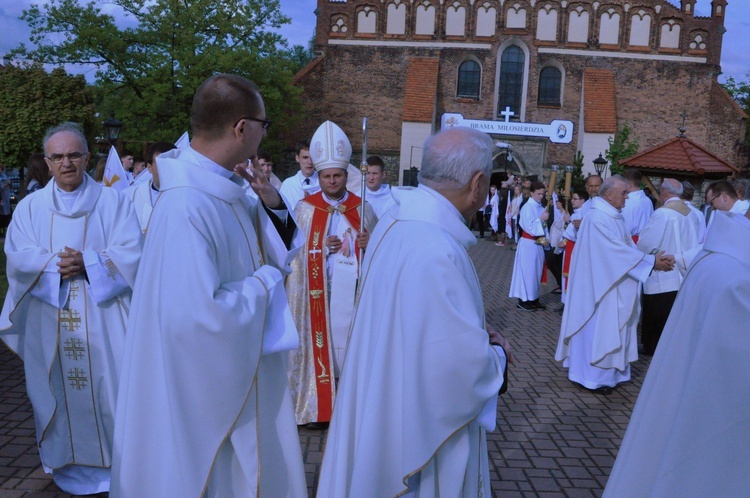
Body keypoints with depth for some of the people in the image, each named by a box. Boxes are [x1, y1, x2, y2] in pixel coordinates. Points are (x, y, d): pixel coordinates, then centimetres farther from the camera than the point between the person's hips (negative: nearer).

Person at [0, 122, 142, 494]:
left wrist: (86, 262, -19)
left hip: (102, 320, -2)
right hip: (51, 324, 2)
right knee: (62, 393, 7)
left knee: (109, 389, 0)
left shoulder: (112, 202, 4)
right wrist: (59, 264, -18)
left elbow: (130, 252, -7)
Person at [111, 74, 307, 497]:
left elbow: (278, 253, 11)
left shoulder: (227, 189, 0)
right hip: (205, 387, -9)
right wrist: (264, 282, -19)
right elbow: (198, 315, -34)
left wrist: (273, 206, -8)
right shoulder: (187, 205, -28)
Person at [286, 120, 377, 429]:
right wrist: (322, 246, -14)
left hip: (353, 289, 1)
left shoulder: (362, 208, 7)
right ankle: (316, 407, 10)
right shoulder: (305, 208, 3)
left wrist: (369, 244, -13)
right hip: (317, 290, -1)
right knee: (318, 341, -1)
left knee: (351, 340, 3)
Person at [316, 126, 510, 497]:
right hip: (422, 422, -9)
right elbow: (466, 364, -29)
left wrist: (474, 331, 6)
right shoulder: (437, 252, -31)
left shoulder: (396, 220, -2)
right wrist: (497, 354, -8)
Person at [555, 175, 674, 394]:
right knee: (597, 329, 0)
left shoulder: (614, 217, 10)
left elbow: (627, 248, 7)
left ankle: (605, 372, 26)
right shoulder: (598, 218, -21)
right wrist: (652, 262, -18)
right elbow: (618, 251, -24)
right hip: (601, 287, -10)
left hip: (614, 287, 10)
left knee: (611, 328, 15)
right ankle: (590, 376, 12)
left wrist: (654, 258, -8)